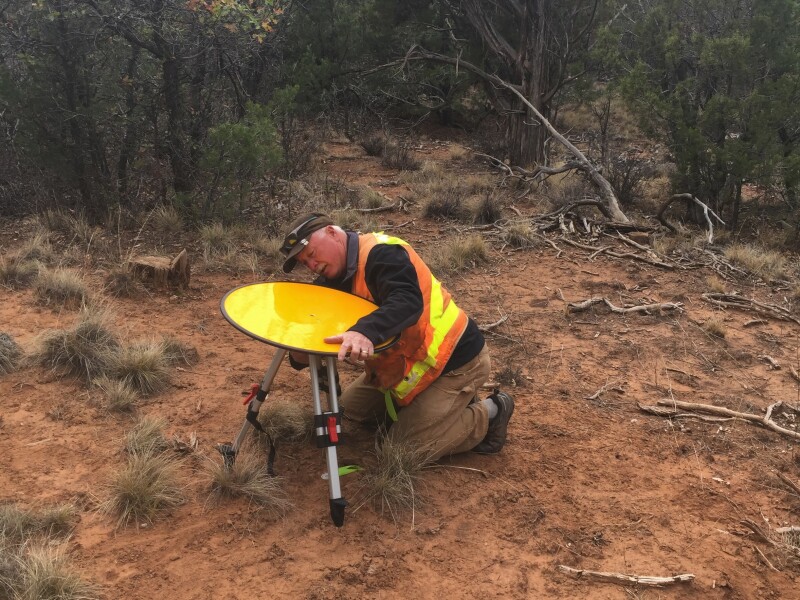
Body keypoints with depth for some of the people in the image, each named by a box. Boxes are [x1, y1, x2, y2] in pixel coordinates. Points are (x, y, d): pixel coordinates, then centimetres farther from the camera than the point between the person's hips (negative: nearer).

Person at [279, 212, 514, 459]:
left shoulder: (381, 253, -24)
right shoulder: (334, 280, 5)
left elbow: (407, 301, -41)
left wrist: (365, 332, -58)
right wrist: (302, 353, -22)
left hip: (454, 359, -10)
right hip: (405, 360, 10)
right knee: (352, 408, 19)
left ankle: (488, 413, 9)